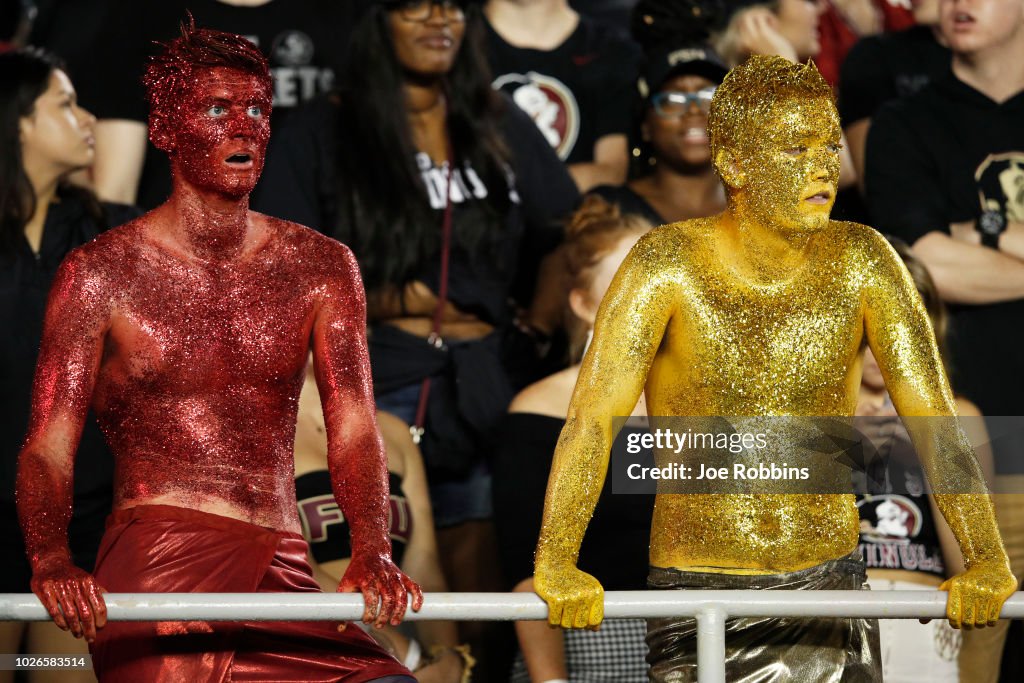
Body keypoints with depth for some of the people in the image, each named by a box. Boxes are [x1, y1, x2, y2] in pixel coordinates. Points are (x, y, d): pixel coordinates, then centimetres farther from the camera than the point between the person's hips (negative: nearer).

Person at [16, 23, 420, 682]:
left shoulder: (322, 268, 12)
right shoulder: (101, 273, 4)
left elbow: (353, 430, 2)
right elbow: (48, 447, -3)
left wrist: (372, 551, -18)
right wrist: (52, 558, -24)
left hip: (282, 576, 3)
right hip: (153, 566, -3)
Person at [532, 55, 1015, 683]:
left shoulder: (861, 263, -4)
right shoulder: (669, 265, -11)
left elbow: (933, 416, -6)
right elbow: (593, 416, -19)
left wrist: (987, 560, -19)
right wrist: (556, 565, -31)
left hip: (829, 586, 2)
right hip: (698, 597, -2)